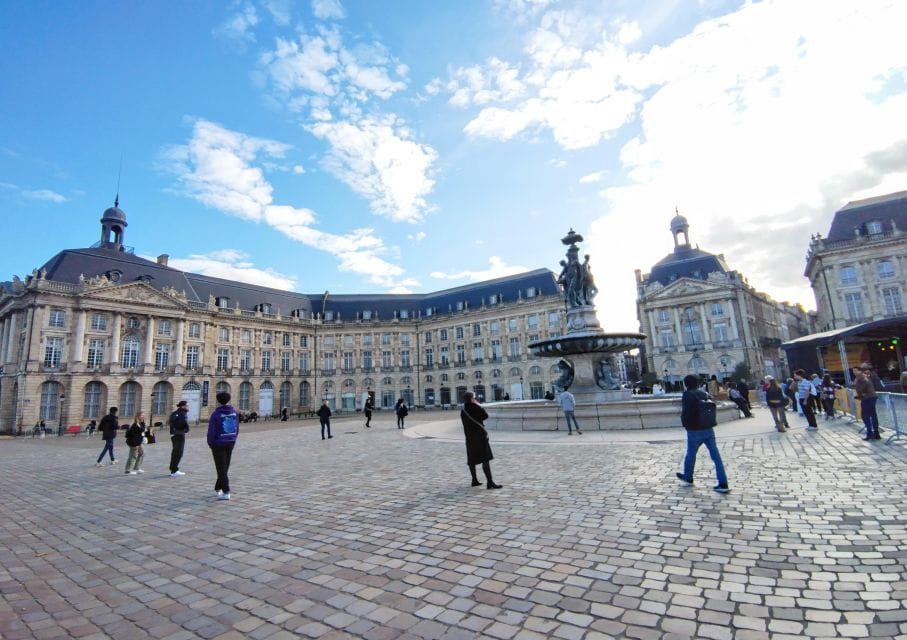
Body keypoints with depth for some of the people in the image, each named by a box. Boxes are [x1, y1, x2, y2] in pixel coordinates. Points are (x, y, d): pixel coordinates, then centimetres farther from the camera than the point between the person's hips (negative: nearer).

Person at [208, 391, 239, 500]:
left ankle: (226, 492, -5)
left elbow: (211, 431, -15)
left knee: (221, 468, -1)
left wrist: (210, 443, 3)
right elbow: (236, 429, 4)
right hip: (230, 443, 5)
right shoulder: (234, 412, 0)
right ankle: (217, 489, 31)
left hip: (218, 443, -5)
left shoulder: (215, 414, -15)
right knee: (225, 467, 17)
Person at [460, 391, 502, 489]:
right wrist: (479, 405, 5)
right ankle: (489, 482, -11)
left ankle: (474, 480, 25)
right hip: (480, 436, -7)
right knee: (485, 459, -7)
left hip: (469, 437, 7)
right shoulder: (475, 407, -15)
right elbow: (485, 416, -4)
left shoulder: (463, 411, 5)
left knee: (472, 459, 17)